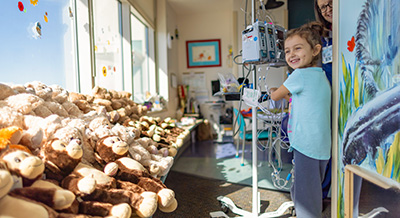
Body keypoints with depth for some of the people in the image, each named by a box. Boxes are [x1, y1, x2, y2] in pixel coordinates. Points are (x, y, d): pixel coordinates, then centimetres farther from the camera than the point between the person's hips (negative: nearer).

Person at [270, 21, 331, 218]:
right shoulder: (322, 76, 12)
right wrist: (289, 94, 25)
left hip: (306, 148, -9)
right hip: (322, 149, 9)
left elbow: (275, 96, -1)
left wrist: (273, 92, 18)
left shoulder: (300, 75, -14)